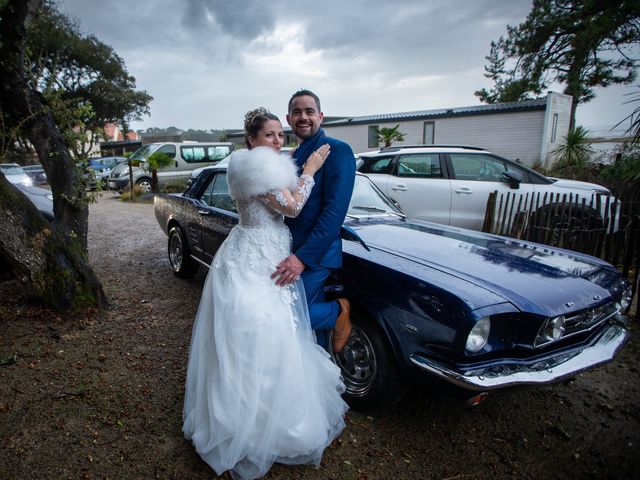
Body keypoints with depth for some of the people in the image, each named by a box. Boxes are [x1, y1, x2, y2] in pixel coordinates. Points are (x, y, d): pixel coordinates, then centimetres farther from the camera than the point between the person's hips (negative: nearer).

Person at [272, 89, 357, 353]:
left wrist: (303, 257, -26)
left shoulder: (337, 150, -13)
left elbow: (335, 211, -22)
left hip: (314, 254, -8)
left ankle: (338, 310, 13)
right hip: (293, 251, 8)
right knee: (312, 318, 18)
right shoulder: (294, 155, 13)